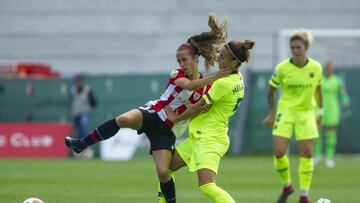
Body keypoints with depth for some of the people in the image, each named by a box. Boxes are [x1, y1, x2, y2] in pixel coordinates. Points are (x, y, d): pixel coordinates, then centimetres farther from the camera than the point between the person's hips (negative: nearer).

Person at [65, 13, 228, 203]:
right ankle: (80, 144, -22)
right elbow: (188, 85, -23)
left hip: (167, 131, 1)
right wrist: (214, 77, -33)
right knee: (123, 119, -34)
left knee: (162, 172, -17)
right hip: (152, 113, -1)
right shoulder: (176, 74, 0)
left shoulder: (206, 89, 3)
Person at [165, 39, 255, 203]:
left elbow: (199, 107, -12)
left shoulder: (223, 83, -22)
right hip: (200, 136, 10)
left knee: (207, 187, -24)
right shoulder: (238, 79, 6)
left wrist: (176, 118, 5)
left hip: (209, 139, -10)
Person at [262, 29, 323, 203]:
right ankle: (286, 186, 16)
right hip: (285, 111, -1)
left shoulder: (316, 68, -5)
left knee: (307, 153, -3)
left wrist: (320, 112, 14)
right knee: (279, 152, -10)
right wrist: (271, 112, 4)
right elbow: (271, 90, 3)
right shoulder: (282, 68, -10)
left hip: (306, 112, 1)